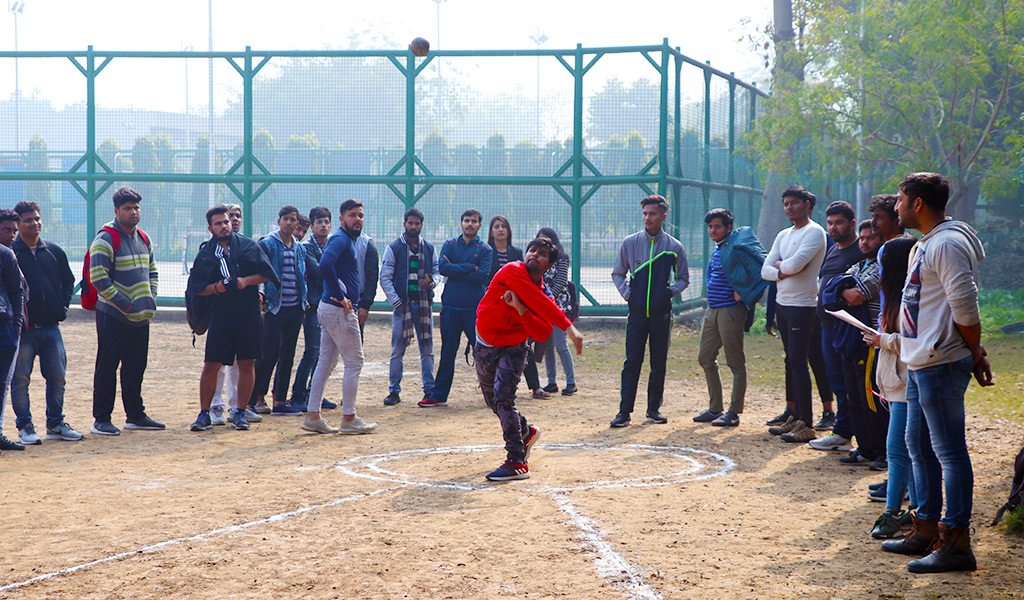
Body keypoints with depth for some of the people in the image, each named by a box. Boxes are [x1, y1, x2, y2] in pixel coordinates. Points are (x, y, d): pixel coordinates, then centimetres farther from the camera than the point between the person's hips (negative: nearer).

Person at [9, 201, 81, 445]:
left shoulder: (54, 251, 11)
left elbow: (68, 280, 21)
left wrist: (63, 306, 9)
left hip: (51, 326, 4)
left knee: (57, 377, 7)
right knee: (20, 379, -1)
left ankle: (55, 424, 18)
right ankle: (25, 427, 8)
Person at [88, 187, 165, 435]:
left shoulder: (143, 238, 13)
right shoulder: (106, 239, -11)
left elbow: (152, 271, 23)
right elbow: (98, 278, -17)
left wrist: (151, 298, 7)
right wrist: (124, 303, -16)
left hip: (140, 317, 7)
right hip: (113, 315, -7)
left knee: (136, 368, 13)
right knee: (107, 368, -2)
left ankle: (135, 415, 22)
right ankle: (101, 420, 3)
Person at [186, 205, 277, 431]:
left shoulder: (248, 246, 3)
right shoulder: (205, 254, 6)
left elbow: (266, 274, 1)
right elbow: (196, 288, 5)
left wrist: (246, 281, -14)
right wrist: (216, 287, -13)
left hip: (249, 314, 0)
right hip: (220, 316, 0)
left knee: (247, 364, 2)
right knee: (211, 366, -3)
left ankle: (240, 412, 13)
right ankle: (204, 413, 6)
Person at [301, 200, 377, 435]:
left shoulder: (347, 239, 18)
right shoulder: (340, 239, -13)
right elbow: (325, 265, -30)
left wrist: (357, 305, 15)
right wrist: (340, 296, -24)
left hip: (329, 309, 10)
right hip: (340, 310, -10)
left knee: (326, 362, 11)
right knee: (354, 362, -3)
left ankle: (313, 416, 13)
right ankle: (349, 419, 2)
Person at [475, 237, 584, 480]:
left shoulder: (545, 295, -6)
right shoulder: (512, 272, -17)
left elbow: (542, 334, -17)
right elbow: (538, 301, -30)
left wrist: (521, 309, -31)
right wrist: (568, 327, -37)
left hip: (513, 349, -1)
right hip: (485, 347, 1)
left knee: (503, 396, -21)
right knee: (493, 400, 15)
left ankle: (517, 462, -20)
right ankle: (526, 432, 44)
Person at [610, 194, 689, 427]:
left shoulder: (674, 247, 3)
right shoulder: (630, 243, 5)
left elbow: (683, 278, 13)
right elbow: (618, 274, 13)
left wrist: (670, 292, -3)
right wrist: (627, 294, -1)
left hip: (661, 312, 0)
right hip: (637, 312, 0)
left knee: (659, 363, 5)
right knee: (632, 362, -4)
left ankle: (654, 409, 15)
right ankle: (624, 411, -5)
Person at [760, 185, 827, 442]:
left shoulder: (814, 232, -9)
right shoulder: (783, 235, 16)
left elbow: (796, 263, -22)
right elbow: (765, 270, 9)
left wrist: (780, 265, -1)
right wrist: (783, 272, -10)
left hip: (802, 305, -8)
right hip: (782, 304, 8)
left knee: (798, 362, -10)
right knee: (790, 361, 11)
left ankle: (806, 424, -9)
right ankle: (793, 416, 17)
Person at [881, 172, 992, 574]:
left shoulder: (947, 244, -15)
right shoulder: (924, 246, 18)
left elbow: (965, 307, -18)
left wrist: (975, 353, -8)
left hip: (941, 365, -11)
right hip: (920, 363, 11)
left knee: (949, 451, -8)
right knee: (919, 446, 16)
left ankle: (956, 544, -5)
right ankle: (926, 532, 25)